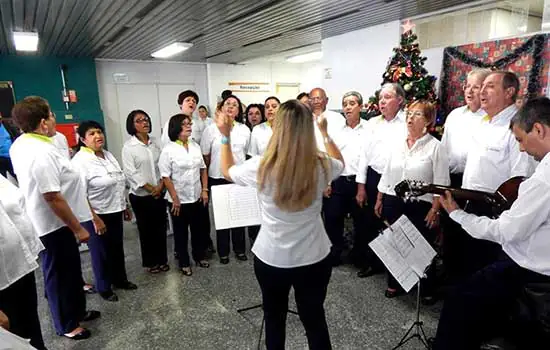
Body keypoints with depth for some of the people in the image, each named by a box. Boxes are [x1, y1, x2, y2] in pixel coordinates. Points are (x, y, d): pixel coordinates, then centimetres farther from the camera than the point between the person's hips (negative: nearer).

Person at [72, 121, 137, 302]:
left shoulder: (108, 154, 7)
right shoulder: (80, 161, -17)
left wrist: (125, 207, 16)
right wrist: (95, 219, -22)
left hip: (115, 212, 7)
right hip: (97, 215, -7)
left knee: (117, 248, 19)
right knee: (101, 252, 9)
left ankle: (120, 279, 37)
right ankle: (104, 287, 27)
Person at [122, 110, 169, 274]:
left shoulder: (155, 142, 5)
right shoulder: (128, 146, -7)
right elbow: (131, 173, -12)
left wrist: (160, 186, -9)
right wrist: (150, 188, -13)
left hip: (159, 194, 4)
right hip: (141, 195, -3)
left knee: (161, 228, 10)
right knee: (146, 230, 8)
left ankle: (162, 259, 26)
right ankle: (150, 262, 24)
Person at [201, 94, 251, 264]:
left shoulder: (244, 130, 3)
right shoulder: (211, 129, -3)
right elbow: (205, 156, 3)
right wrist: (208, 174, 6)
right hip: (218, 178, -1)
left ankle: (239, 249, 26)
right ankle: (223, 251, 23)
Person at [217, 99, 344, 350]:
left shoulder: (261, 168, -18)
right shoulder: (321, 166, -14)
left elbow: (227, 171, 4)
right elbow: (340, 162, 12)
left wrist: (225, 136, 12)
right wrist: (325, 132, 16)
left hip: (270, 259, 0)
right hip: (314, 258, 1)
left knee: (274, 318, 25)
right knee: (315, 320, 20)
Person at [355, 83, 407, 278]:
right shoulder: (372, 123, 11)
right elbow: (364, 153, 10)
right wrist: (361, 186, 7)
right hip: (374, 178, 4)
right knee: (371, 222, 12)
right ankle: (371, 262, 29)